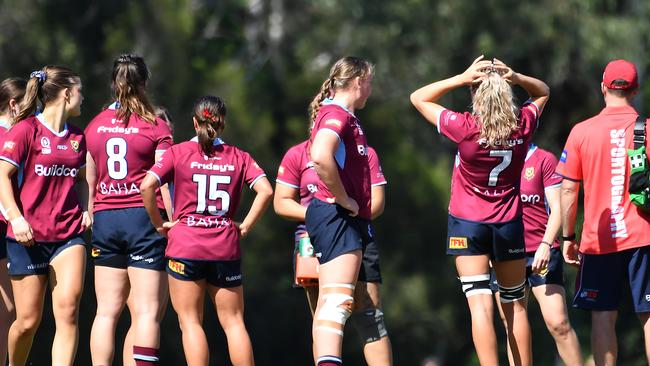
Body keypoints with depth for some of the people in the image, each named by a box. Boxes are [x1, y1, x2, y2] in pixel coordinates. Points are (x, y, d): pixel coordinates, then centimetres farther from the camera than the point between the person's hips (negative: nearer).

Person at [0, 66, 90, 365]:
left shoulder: (77, 137, 12)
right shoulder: (26, 130, -6)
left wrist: (86, 209, 12)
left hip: (68, 234, 4)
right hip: (28, 238, -4)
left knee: (68, 310, -15)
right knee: (29, 320, 1)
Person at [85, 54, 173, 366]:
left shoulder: (95, 126, 9)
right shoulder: (156, 127, -4)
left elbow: (90, 183, 11)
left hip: (105, 218, 4)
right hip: (144, 217, -4)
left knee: (107, 311, 6)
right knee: (148, 310, -5)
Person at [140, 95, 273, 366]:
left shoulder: (178, 152, 1)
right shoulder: (238, 157, 6)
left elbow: (147, 186, -11)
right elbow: (265, 191, -6)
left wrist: (159, 223, 1)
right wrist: (245, 227, 2)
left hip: (185, 247, -2)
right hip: (226, 248, 2)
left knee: (190, 321, 1)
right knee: (233, 321, 8)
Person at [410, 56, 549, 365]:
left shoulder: (465, 128, -17)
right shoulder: (523, 125, -8)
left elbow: (418, 98, -5)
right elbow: (542, 92, 14)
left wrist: (461, 78, -13)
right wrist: (517, 78, -6)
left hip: (467, 223, -3)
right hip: (509, 224, 3)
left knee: (480, 305, -9)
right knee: (515, 306, 13)